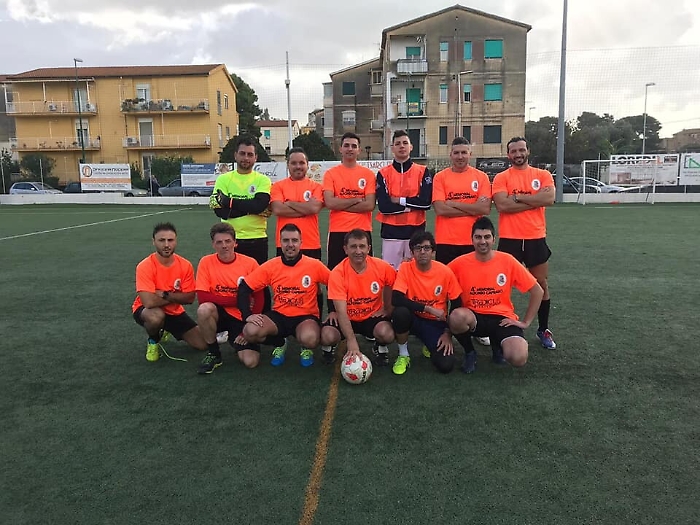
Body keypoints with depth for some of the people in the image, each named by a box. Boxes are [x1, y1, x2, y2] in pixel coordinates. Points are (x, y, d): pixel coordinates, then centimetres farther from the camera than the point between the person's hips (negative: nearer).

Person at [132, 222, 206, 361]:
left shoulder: (185, 265, -13)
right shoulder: (145, 266, -25)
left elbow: (189, 298, -13)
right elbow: (149, 302, -33)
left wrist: (165, 295, -25)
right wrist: (176, 297, -20)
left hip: (175, 312, 5)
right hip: (147, 311, -4)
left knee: (203, 344, -2)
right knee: (156, 317, -42)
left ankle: (166, 330, 27)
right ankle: (153, 341, -3)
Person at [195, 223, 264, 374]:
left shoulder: (250, 263, -9)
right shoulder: (206, 262, -8)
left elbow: (259, 299, -4)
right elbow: (203, 298, -17)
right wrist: (238, 299, -20)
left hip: (243, 318, 0)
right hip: (219, 314, 1)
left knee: (251, 361, -18)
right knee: (204, 309, -34)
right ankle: (213, 353, -8)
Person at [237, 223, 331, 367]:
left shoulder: (314, 265, -9)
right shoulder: (270, 266, -4)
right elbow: (244, 288, -2)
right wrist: (247, 315, -13)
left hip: (306, 316, -2)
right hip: (279, 315, 3)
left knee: (309, 339, -37)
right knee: (250, 332, -25)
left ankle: (307, 349, 7)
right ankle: (279, 344, 11)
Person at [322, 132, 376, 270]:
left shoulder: (368, 174, 4)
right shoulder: (330, 174, 3)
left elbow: (370, 205, -6)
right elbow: (329, 203, -10)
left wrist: (341, 205, -7)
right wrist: (357, 199, -7)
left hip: (363, 231, 1)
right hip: (337, 232, 0)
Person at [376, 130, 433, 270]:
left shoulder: (423, 172, 5)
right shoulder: (383, 173, 4)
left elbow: (426, 202, -7)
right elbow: (383, 206, -7)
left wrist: (398, 200, -7)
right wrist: (411, 204, -7)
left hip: (415, 230, 0)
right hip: (391, 231, 0)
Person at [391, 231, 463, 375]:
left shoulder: (445, 272, -11)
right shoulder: (406, 268, -13)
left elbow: (457, 306, -1)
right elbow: (396, 300, -26)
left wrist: (448, 333, -7)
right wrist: (429, 309, -26)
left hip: (436, 323, 0)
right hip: (413, 318, 0)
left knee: (446, 365, -21)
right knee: (400, 312, -36)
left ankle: (431, 346, 17)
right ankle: (403, 355, -9)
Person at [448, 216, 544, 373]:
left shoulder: (508, 261, -7)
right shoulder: (461, 263, -7)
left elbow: (537, 291, 1)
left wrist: (526, 322, -1)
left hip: (502, 318, 0)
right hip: (472, 317, 0)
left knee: (518, 359, -26)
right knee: (456, 317, -36)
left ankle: (498, 343, 13)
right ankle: (469, 352, -2)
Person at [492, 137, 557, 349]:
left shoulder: (543, 175, 5)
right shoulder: (501, 177, 0)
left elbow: (549, 199, -13)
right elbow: (502, 205, -16)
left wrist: (517, 197, -13)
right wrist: (535, 199, -12)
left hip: (536, 238, 2)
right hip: (509, 239, -1)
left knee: (541, 284, 10)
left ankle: (544, 330, 26)